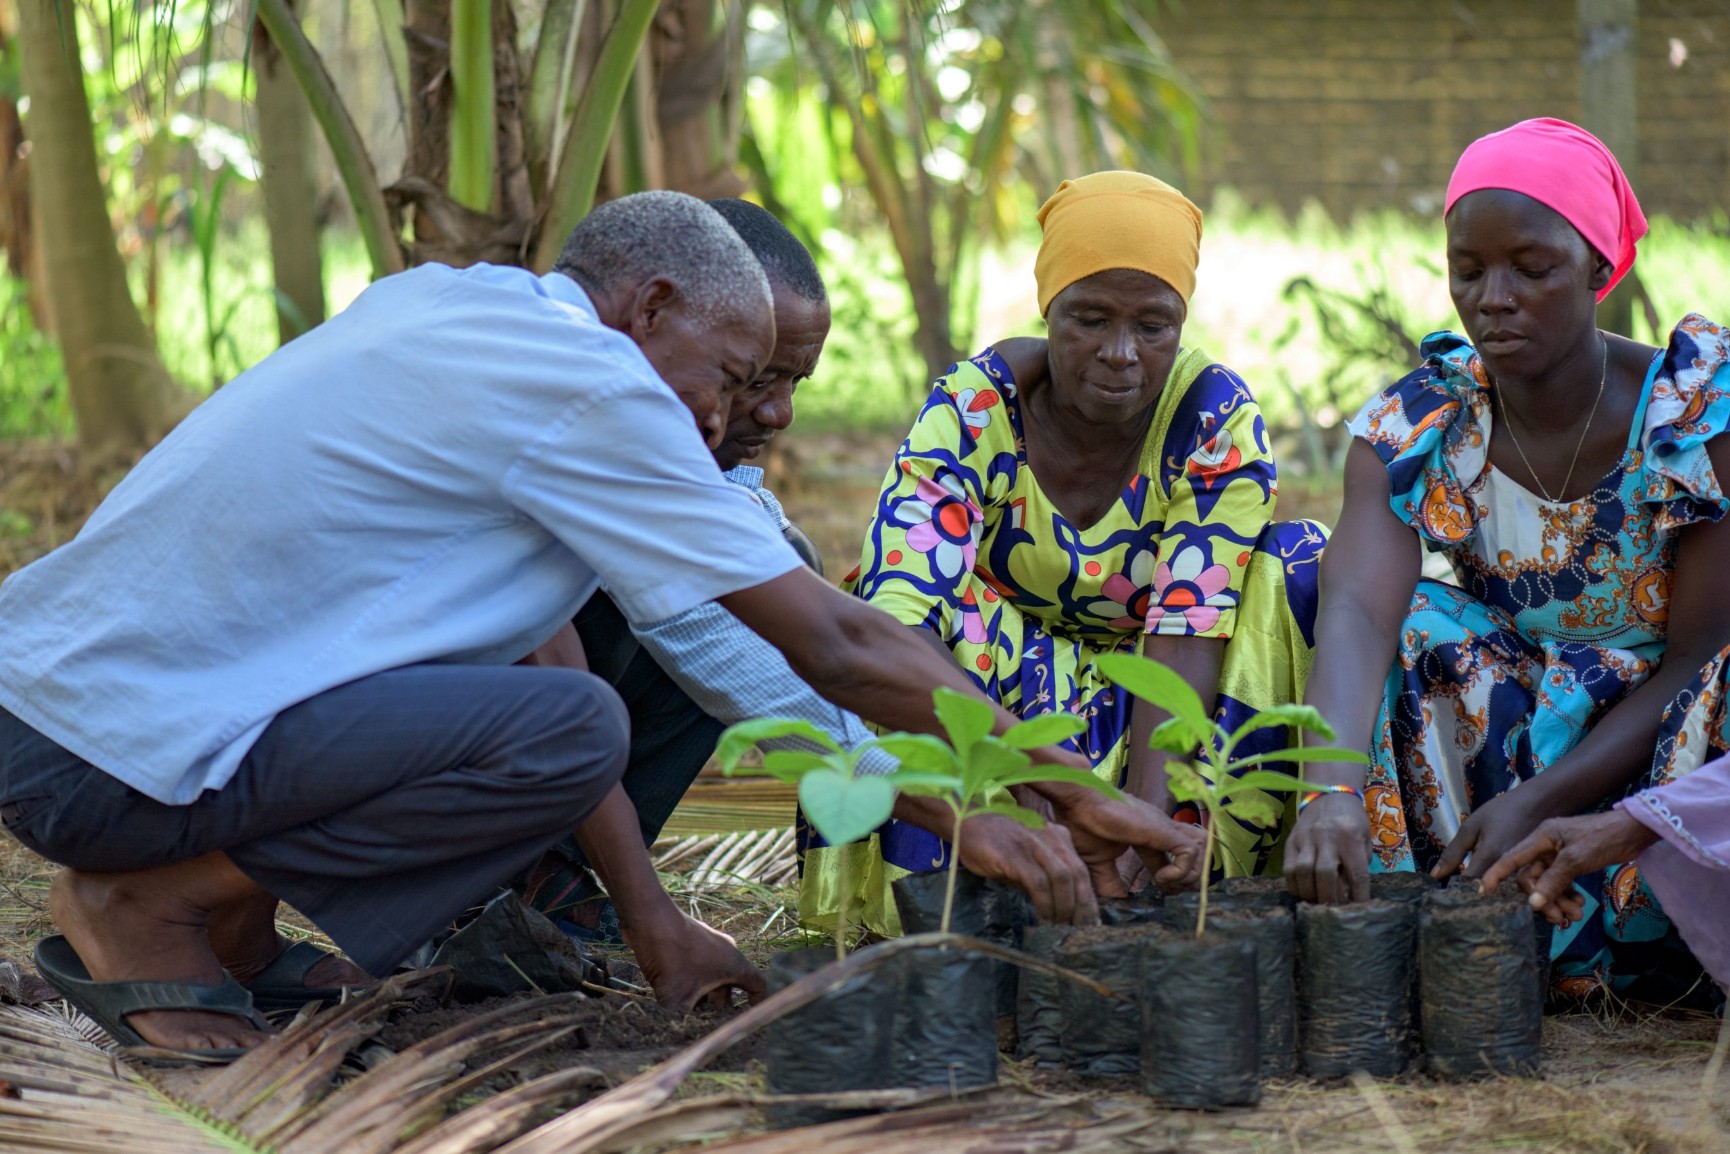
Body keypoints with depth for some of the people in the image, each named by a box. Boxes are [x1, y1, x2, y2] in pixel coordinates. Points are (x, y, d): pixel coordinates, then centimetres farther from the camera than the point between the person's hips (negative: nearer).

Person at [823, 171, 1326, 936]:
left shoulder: (1217, 421, -17)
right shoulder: (974, 409, -21)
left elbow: (1187, 637, -27)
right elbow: (896, 614, -36)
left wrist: (1149, 814, -44)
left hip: (1148, 718, 1)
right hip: (1004, 693, -1)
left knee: (1302, 564, -23)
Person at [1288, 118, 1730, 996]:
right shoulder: (1414, 424, -9)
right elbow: (1358, 612, -27)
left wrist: (1538, 802, -30)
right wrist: (1332, 791, -47)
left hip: (1659, 735, -3)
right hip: (1512, 720, 3)